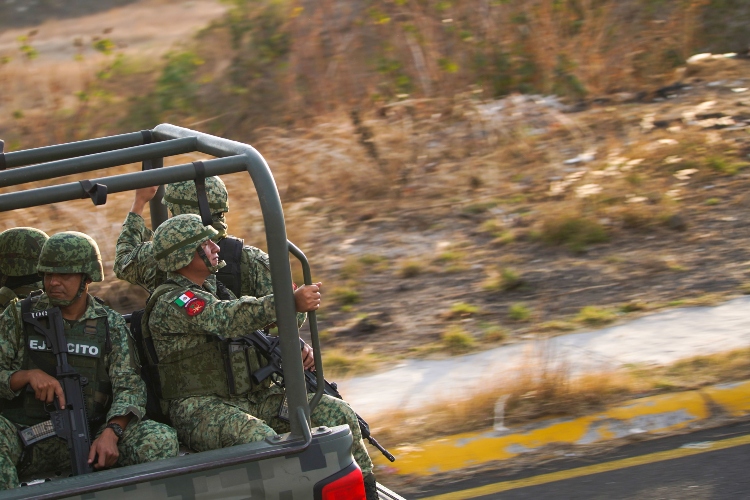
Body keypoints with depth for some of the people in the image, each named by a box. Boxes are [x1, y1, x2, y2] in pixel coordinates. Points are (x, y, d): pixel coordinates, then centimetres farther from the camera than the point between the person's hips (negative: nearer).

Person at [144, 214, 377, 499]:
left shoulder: (215, 294, 20)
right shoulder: (170, 304, -10)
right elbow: (230, 318, -25)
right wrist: (291, 303, -35)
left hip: (252, 399, 8)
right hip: (202, 409, -8)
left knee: (337, 413, -6)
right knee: (260, 439, -39)